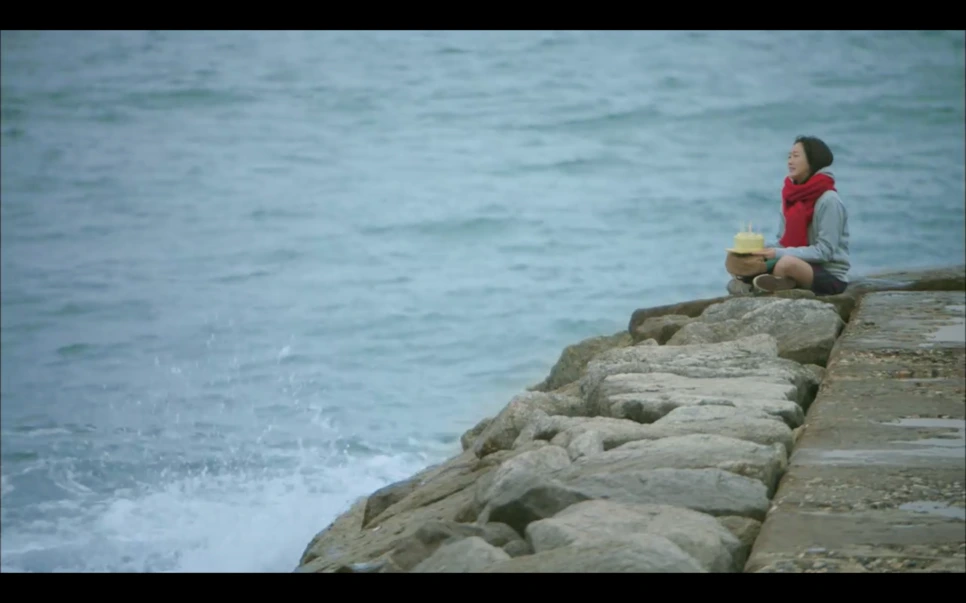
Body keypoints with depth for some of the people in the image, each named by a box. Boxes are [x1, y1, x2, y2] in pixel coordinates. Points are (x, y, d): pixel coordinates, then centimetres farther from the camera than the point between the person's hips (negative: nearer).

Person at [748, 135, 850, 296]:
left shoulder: (829, 200, -14)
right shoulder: (792, 196, 8)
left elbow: (824, 251, -19)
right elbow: (784, 241, 11)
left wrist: (780, 254, -23)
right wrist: (763, 250, -10)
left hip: (831, 277, -8)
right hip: (803, 267, 8)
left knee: (787, 263, -37)